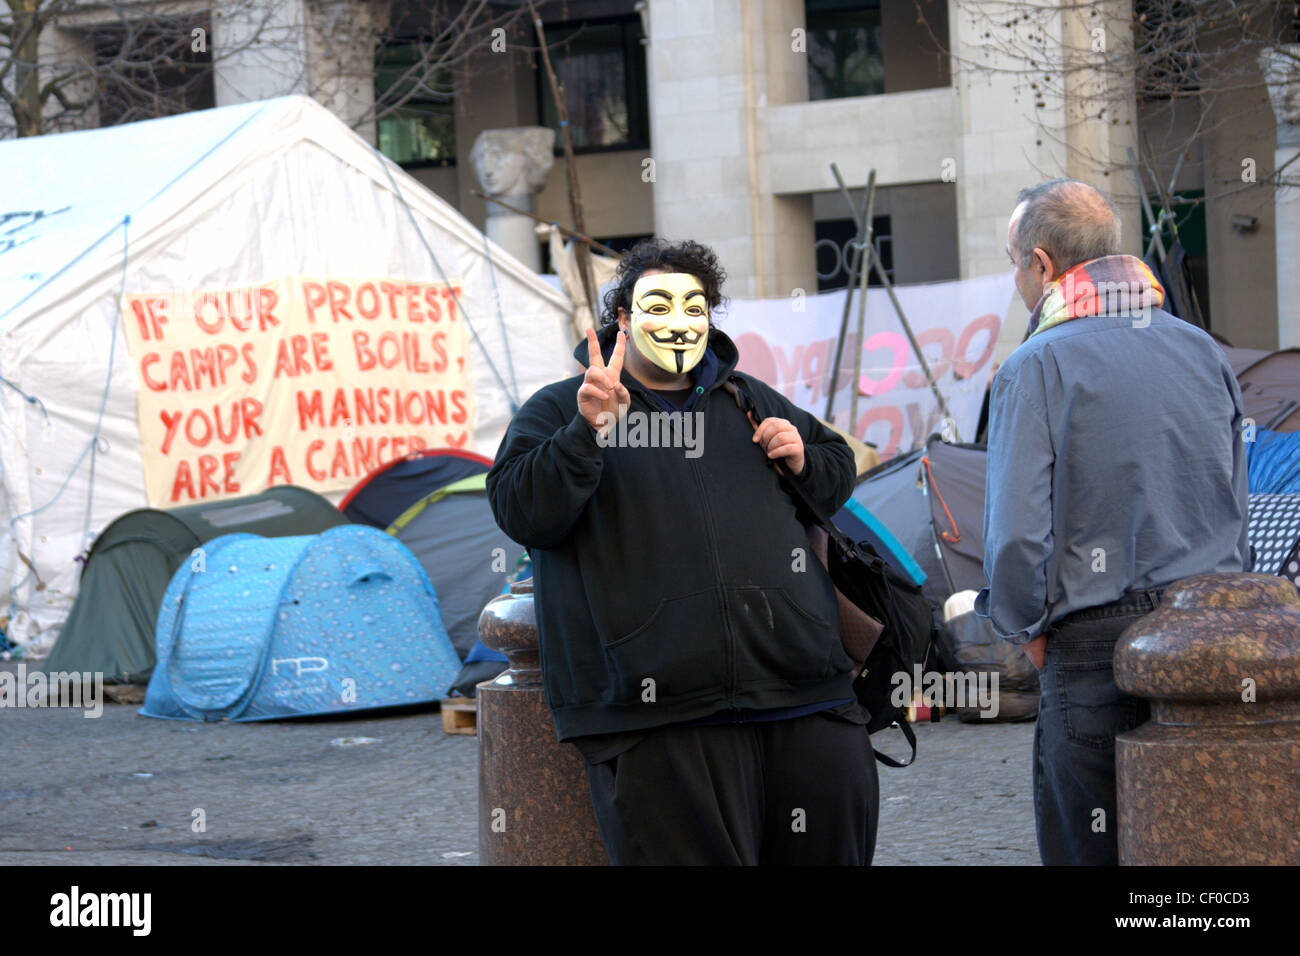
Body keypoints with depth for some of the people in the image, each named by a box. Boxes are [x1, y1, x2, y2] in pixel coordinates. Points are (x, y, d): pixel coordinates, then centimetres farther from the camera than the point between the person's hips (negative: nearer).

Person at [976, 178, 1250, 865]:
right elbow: (1236, 507, 13)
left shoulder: (1035, 369, -8)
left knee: (1092, 849, 2)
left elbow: (1018, 531, -15)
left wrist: (1026, 629, 0)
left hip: (1096, 652, -5)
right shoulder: (1204, 351, 11)